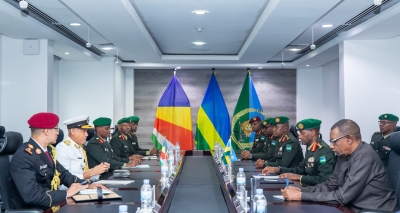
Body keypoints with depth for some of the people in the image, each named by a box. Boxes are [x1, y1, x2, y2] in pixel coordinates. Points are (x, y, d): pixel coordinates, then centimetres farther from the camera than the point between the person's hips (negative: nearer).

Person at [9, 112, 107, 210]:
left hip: (51, 204, 8)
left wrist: (87, 185, 0)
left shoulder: (48, 150, 4)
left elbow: (62, 173, 15)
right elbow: (30, 195, -29)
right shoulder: (23, 156, -21)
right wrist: (67, 193, -22)